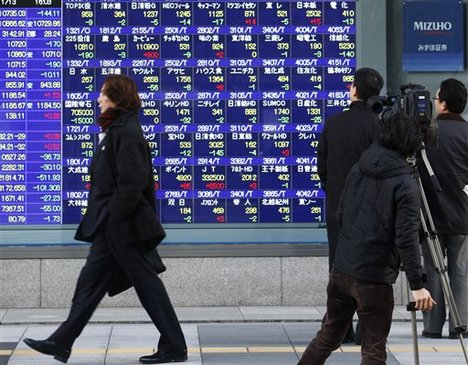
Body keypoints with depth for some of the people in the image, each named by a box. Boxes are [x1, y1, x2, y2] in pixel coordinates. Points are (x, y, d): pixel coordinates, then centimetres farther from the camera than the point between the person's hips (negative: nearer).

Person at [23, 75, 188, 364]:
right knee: (90, 282, 11)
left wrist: (114, 213, -18)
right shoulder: (118, 130, 14)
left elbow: (133, 181, -24)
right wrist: (104, 216, 17)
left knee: (147, 284, -2)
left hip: (122, 226, -10)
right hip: (111, 226, 10)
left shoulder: (126, 133, -16)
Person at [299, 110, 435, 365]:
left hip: (341, 270, 6)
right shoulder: (405, 185, -12)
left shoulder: (357, 170, 6)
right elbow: (407, 239, -17)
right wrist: (417, 285, -16)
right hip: (374, 279, -6)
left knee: (328, 336, 19)